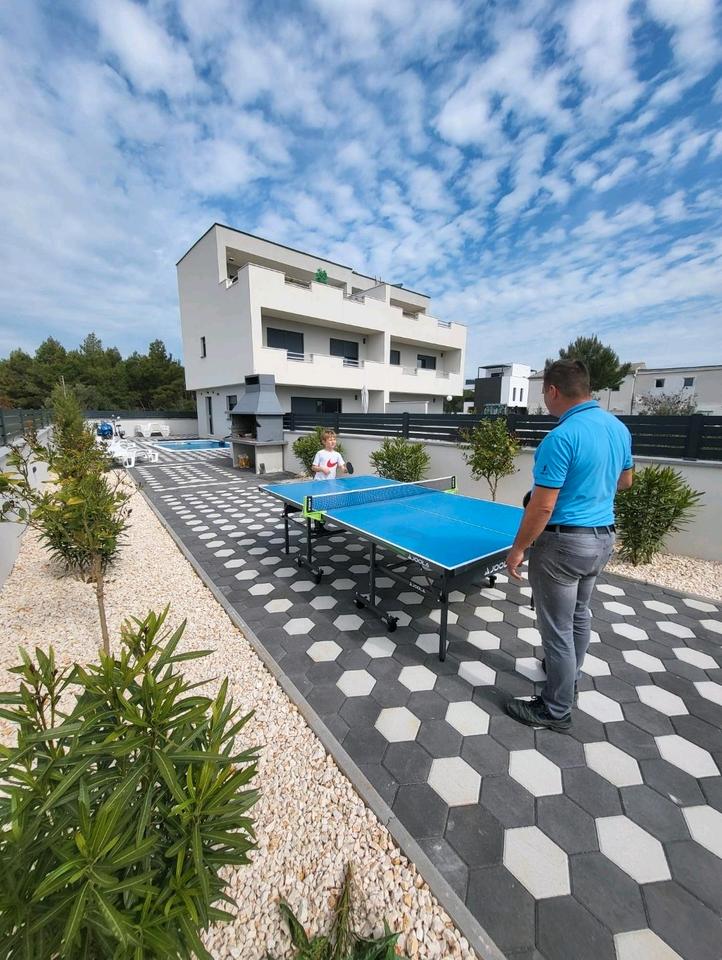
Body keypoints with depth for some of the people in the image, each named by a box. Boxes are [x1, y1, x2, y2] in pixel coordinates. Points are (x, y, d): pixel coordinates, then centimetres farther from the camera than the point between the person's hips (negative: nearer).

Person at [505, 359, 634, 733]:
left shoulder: (561, 438, -24)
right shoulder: (619, 428, 3)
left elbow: (542, 508, -23)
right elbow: (624, 480, 18)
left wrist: (518, 549, -13)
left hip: (564, 543, -9)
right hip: (603, 538, 9)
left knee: (557, 628, 7)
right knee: (579, 614, 26)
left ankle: (556, 710, 25)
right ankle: (569, 676, 48)